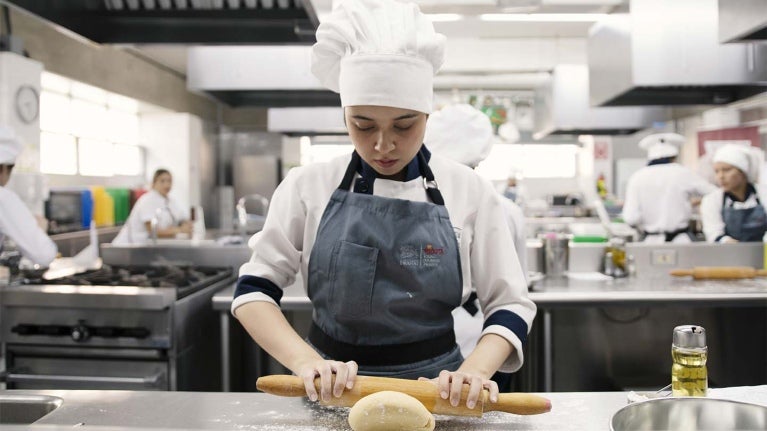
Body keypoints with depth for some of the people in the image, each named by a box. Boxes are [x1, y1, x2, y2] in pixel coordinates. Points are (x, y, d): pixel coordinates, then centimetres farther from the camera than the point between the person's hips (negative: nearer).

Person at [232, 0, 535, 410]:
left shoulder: (469, 192, -4)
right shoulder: (308, 186, -4)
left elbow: (509, 304, -1)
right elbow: (254, 289, -2)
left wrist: (474, 370, -20)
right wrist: (306, 361, -19)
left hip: (435, 389, 0)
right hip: (331, 389, 1)